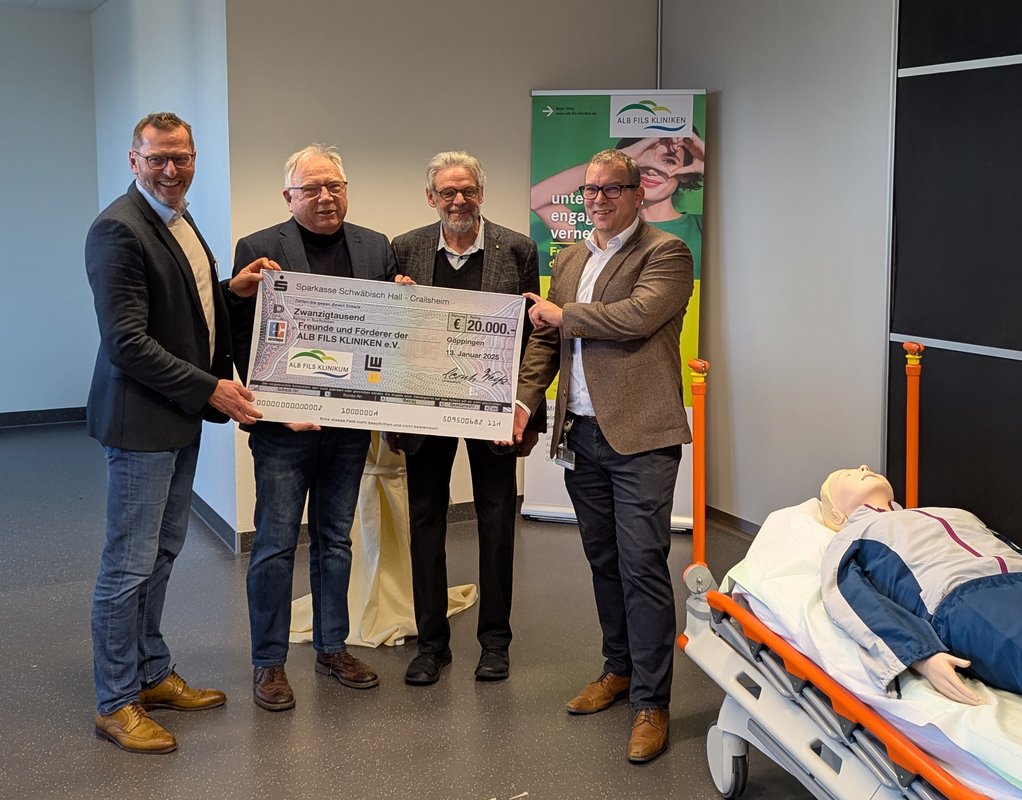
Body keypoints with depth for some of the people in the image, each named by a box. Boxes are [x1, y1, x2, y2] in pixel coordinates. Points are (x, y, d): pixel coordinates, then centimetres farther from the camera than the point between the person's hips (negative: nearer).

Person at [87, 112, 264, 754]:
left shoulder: (181, 222, 12)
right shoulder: (119, 229, -18)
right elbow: (127, 342, -23)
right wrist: (210, 390, -21)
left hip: (180, 416, 9)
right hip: (141, 419, -9)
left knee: (162, 554, 18)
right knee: (130, 564, 1)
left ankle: (151, 675, 32)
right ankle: (115, 702, 14)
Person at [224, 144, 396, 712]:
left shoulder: (376, 248, 7)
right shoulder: (259, 249, -5)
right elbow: (244, 338, -9)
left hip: (349, 424, 4)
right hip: (284, 426, -4)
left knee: (336, 540, 16)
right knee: (276, 544, 3)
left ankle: (331, 648, 30)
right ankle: (268, 664, 15)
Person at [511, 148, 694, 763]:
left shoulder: (666, 253, -4)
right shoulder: (570, 260, 18)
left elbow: (638, 316, -20)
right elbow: (547, 338, 17)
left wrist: (564, 315, -6)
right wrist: (524, 398, 2)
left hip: (640, 435, -7)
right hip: (581, 435, 7)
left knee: (642, 564, -7)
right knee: (604, 561, 15)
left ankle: (651, 702, 1)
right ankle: (620, 669, 30)